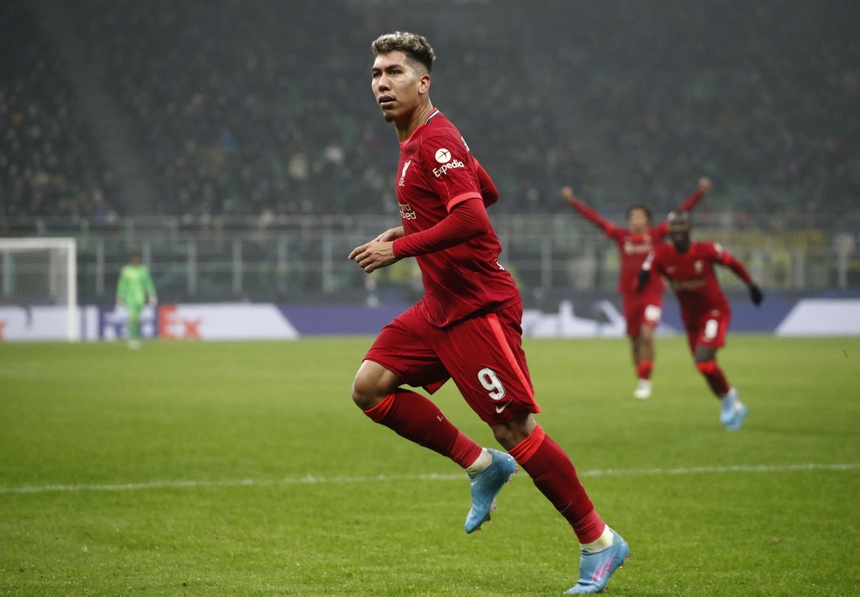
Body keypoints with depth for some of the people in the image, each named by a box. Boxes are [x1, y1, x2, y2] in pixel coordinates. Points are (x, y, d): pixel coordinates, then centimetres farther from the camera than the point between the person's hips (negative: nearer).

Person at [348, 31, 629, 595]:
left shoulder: (436, 143, -17)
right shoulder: (419, 141, 14)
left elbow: (472, 217, -29)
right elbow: (488, 191, 26)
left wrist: (399, 247, -24)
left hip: (478, 307, -10)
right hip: (440, 307, 10)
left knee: (514, 429, -9)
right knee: (370, 387, 3)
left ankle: (599, 542, 2)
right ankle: (483, 465, 11)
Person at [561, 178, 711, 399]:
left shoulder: (656, 235, 0)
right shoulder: (621, 236, 4)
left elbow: (681, 213, -3)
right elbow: (595, 218, 7)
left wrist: (699, 193, -9)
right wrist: (573, 201, 8)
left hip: (652, 293, -3)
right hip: (629, 295, 3)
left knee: (646, 333, -17)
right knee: (635, 340, 8)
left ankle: (646, 381, -11)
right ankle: (641, 381, 22)